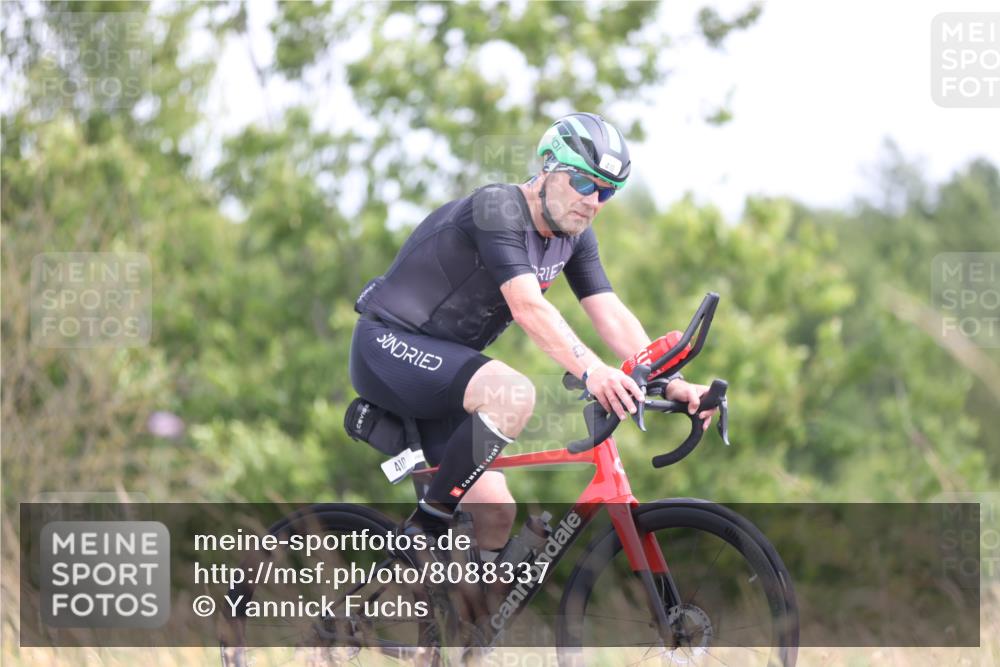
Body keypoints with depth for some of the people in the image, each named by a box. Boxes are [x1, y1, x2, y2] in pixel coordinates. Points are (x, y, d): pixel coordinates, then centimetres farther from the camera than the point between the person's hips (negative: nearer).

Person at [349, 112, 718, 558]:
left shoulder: (574, 236, 5)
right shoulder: (498, 209, -21)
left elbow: (612, 316, -2)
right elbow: (528, 307, -33)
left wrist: (670, 384, -18)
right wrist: (591, 371, -46)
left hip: (441, 364, 9)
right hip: (388, 348, -9)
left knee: (496, 516, -5)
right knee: (513, 394, -33)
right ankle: (425, 529, -22)